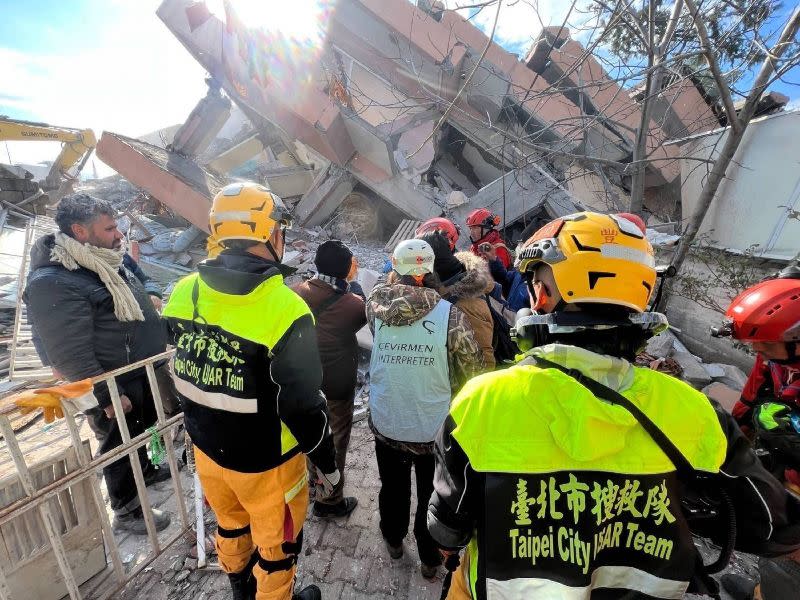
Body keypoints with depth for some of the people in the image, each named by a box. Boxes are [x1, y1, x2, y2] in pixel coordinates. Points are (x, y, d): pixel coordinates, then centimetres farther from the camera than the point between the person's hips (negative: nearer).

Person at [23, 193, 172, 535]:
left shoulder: (104, 262, 3)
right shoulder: (52, 284, -26)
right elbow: (71, 356, -26)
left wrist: (159, 346, 20)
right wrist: (108, 397, -22)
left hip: (143, 374, 8)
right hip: (114, 388, -8)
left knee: (141, 432, 28)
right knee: (119, 448, 11)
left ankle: (144, 470, 52)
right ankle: (126, 512, 32)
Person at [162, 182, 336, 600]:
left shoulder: (183, 293, -10)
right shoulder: (284, 309, -31)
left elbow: (182, 376, 4)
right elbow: (303, 408, -24)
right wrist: (327, 464, -7)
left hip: (207, 449, 7)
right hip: (264, 464, -7)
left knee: (230, 523, 33)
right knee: (277, 546, 21)